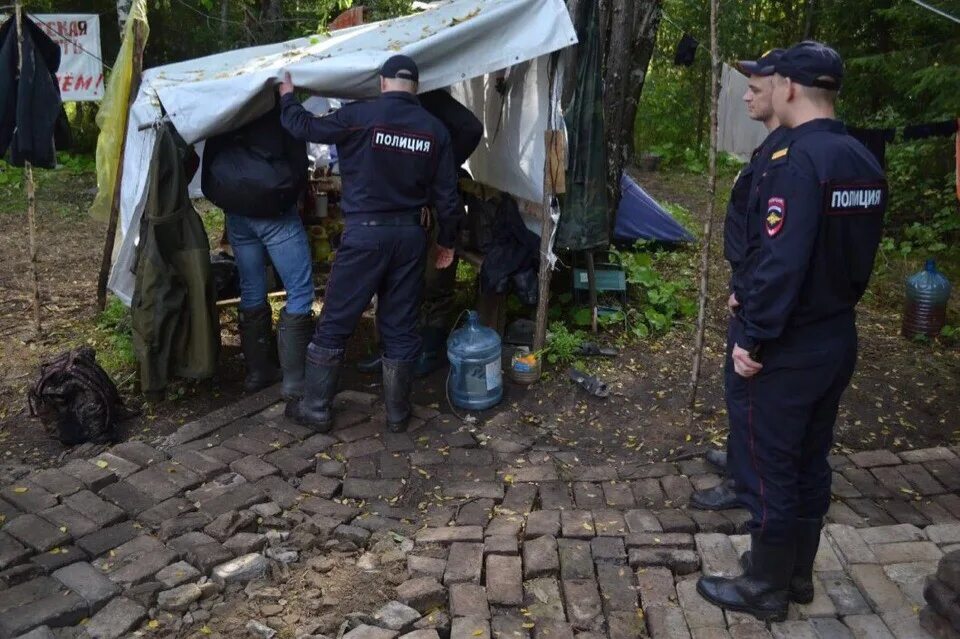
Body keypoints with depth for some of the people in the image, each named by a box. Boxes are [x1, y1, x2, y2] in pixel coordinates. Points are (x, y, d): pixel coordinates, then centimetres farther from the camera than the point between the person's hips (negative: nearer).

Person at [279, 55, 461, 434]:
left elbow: (306, 127, 1)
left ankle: (316, 409, 16)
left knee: (334, 324, 7)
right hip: (409, 234, 4)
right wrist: (446, 240, 17)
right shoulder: (435, 129, 3)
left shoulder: (360, 116, -8)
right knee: (400, 327, 12)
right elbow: (446, 195, 5)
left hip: (364, 232, -3)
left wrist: (287, 96, 21)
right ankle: (397, 413, 20)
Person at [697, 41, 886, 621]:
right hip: (839, 339, 9)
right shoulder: (866, 164, 7)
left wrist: (752, 338, -18)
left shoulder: (795, 160, -21)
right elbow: (862, 256, 13)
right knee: (811, 459, 19)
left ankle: (767, 589, 20)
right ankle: (798, 574, 34)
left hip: (788, 348, -9)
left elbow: (779, 262, -26)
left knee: (769, 467, 5)